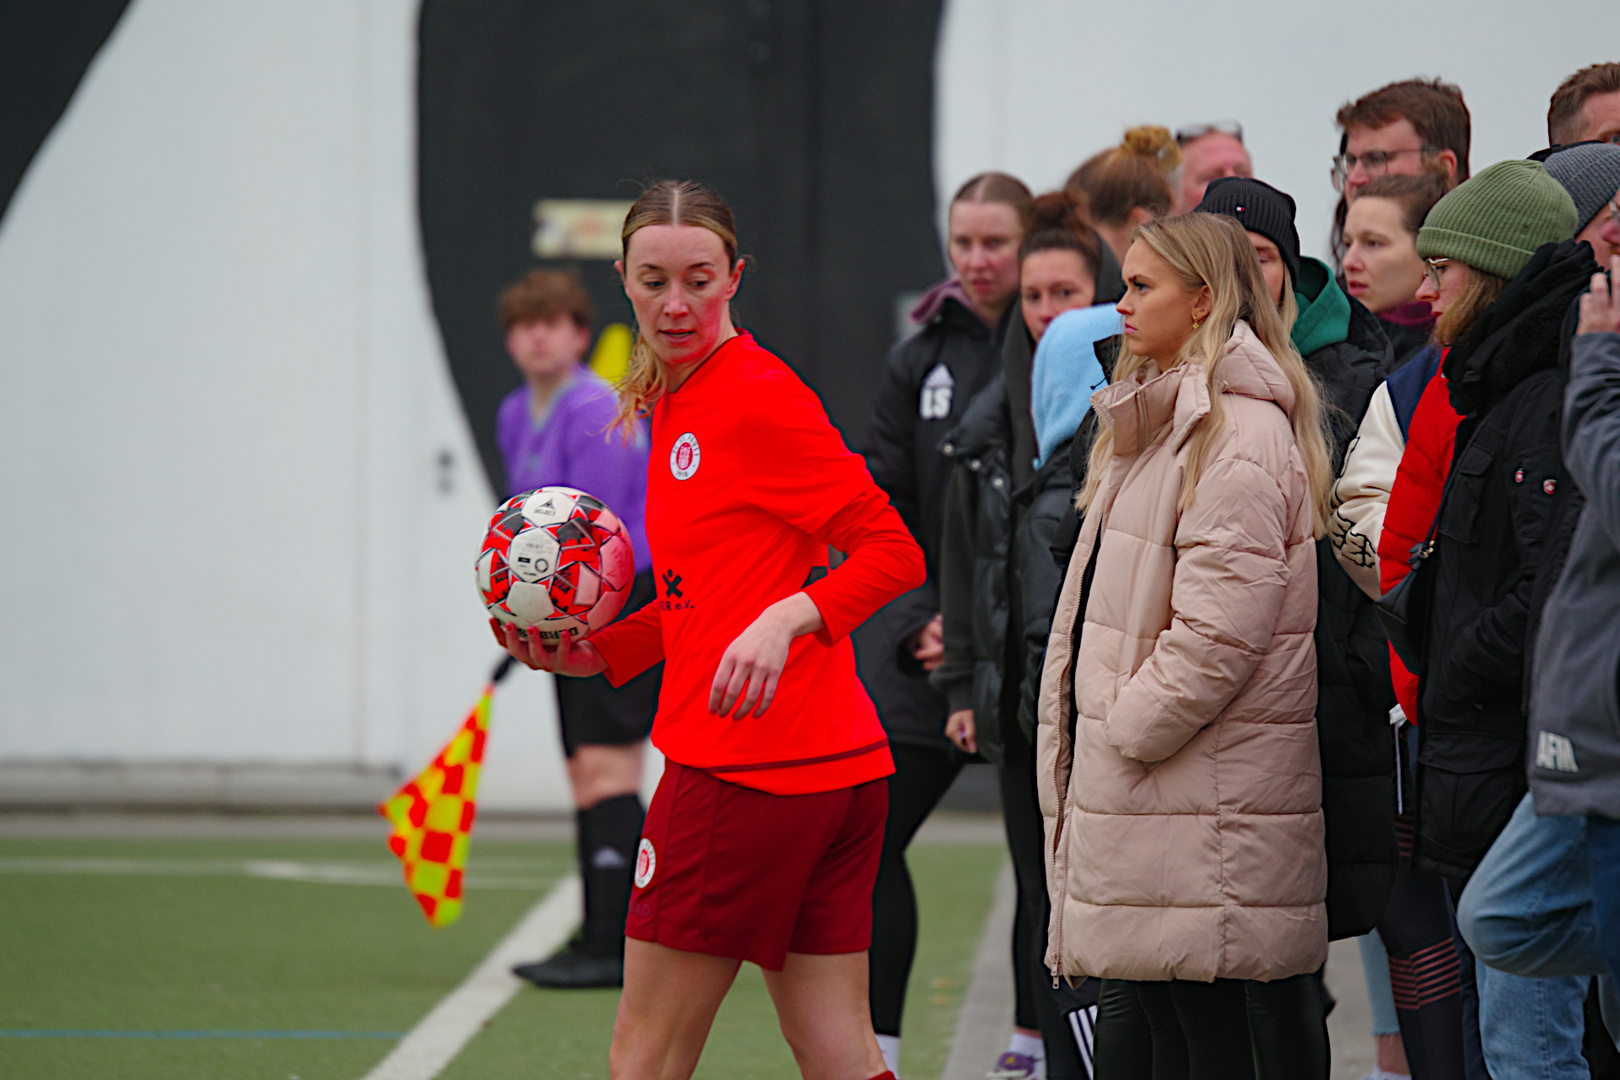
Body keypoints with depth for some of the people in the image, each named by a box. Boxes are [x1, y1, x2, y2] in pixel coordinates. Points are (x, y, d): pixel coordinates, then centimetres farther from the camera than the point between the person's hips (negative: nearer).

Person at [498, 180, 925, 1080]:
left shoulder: (758, 397, -10)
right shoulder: (673, 403, 17)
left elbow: (894, 552, -13)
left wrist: (786, 618, -26)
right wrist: (599, 653, 11)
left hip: (744, 763, -9)